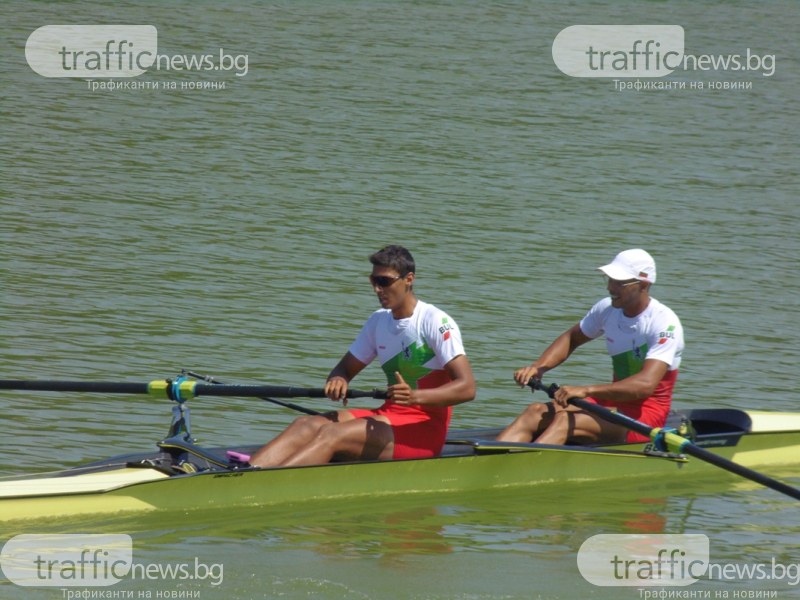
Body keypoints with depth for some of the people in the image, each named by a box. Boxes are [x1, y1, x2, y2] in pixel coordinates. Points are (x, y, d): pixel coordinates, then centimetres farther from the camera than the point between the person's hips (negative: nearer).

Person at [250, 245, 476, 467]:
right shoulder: (379, 321, 14)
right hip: (389, 416, 8)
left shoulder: (436, 322, -10)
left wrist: (415, 397, -34)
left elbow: (467, 388, -18)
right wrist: (338, 380, -7)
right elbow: (345, 368, 19)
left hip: (423, 430, -8)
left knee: (332, 434, -29)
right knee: (307, 425, -16)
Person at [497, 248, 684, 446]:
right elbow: (571, 338, 21)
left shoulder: (665, 323, -19)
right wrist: (538, 367, 1)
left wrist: (587, 390, -38)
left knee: (566, 421, -30)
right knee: (536, 412, -15)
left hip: (646, 415, -8)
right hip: (613, 403, 8)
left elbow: (646, 384, -31)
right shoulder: (608, 309, 4)